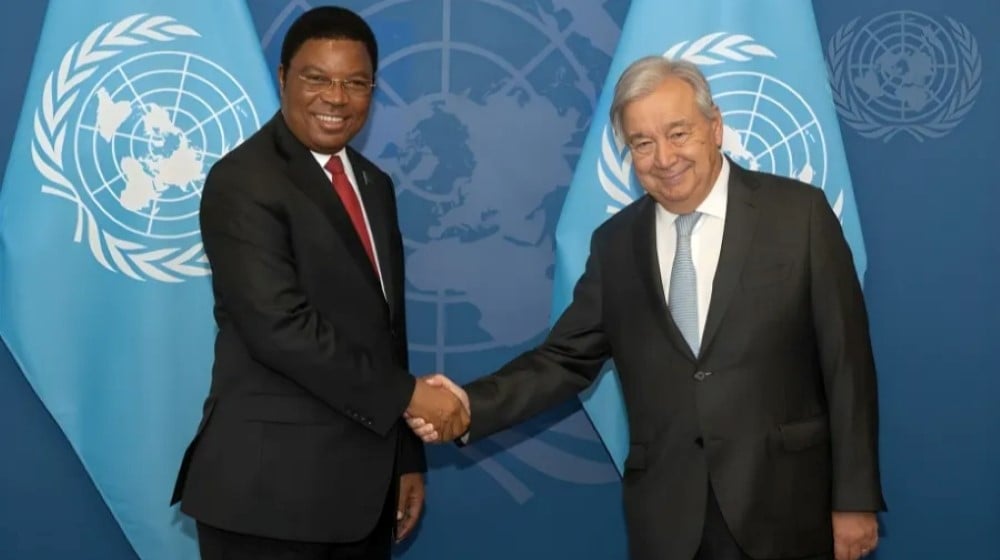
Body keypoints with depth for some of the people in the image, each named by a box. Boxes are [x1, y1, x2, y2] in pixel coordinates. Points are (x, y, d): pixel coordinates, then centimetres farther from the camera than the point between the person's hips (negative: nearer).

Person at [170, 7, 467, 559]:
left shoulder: (374, 185, 14)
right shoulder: (243, 181, -11)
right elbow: (281, 327, -21)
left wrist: (406, 457, 15)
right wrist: (406, 394, -16)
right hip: (273, 485, -7)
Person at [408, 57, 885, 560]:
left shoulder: (799, 213, -4)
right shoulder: (615, 244, 6)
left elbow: (846, 363, -4)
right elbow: (567, 359, 5)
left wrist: (855, 499, -5)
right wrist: (472, 406, -11)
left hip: (784, 507, -2)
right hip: (666, 517, 3)